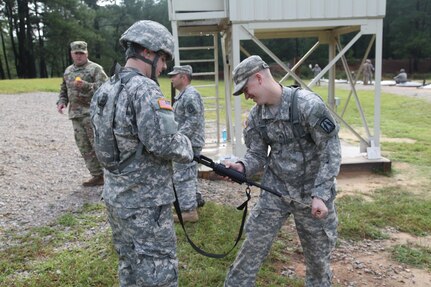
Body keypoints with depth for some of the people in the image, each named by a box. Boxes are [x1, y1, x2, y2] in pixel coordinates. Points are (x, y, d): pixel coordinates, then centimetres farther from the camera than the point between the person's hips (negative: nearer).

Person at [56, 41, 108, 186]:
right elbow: (64, 89, 29)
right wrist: (62, 101, 11)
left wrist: (86, 86, -26)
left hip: (92, 114, -7)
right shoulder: (68, 71, 18)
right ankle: (97, 175, 16)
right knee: (84, 147, 7)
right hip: (75, 115, 7)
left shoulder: (95, 69, -3)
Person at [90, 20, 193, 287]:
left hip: (115, 196, 9)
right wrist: (189, 148, -9)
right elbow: (162, 142, -29)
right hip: (146, 203, -8)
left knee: (129, 265, 23)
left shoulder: (104, 90, 7)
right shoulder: (144, 88, -20)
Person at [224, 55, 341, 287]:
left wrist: (320, 194, -21)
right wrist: (242, 167, -21)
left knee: (318, 254, 15)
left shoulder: (308, 104, -20)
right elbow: (258, 155, 2)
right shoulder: (256, 116, -2)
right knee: (253, 246, 5)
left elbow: (330, 150, -18)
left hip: (312, 193, -3)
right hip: (275, 191, 4)